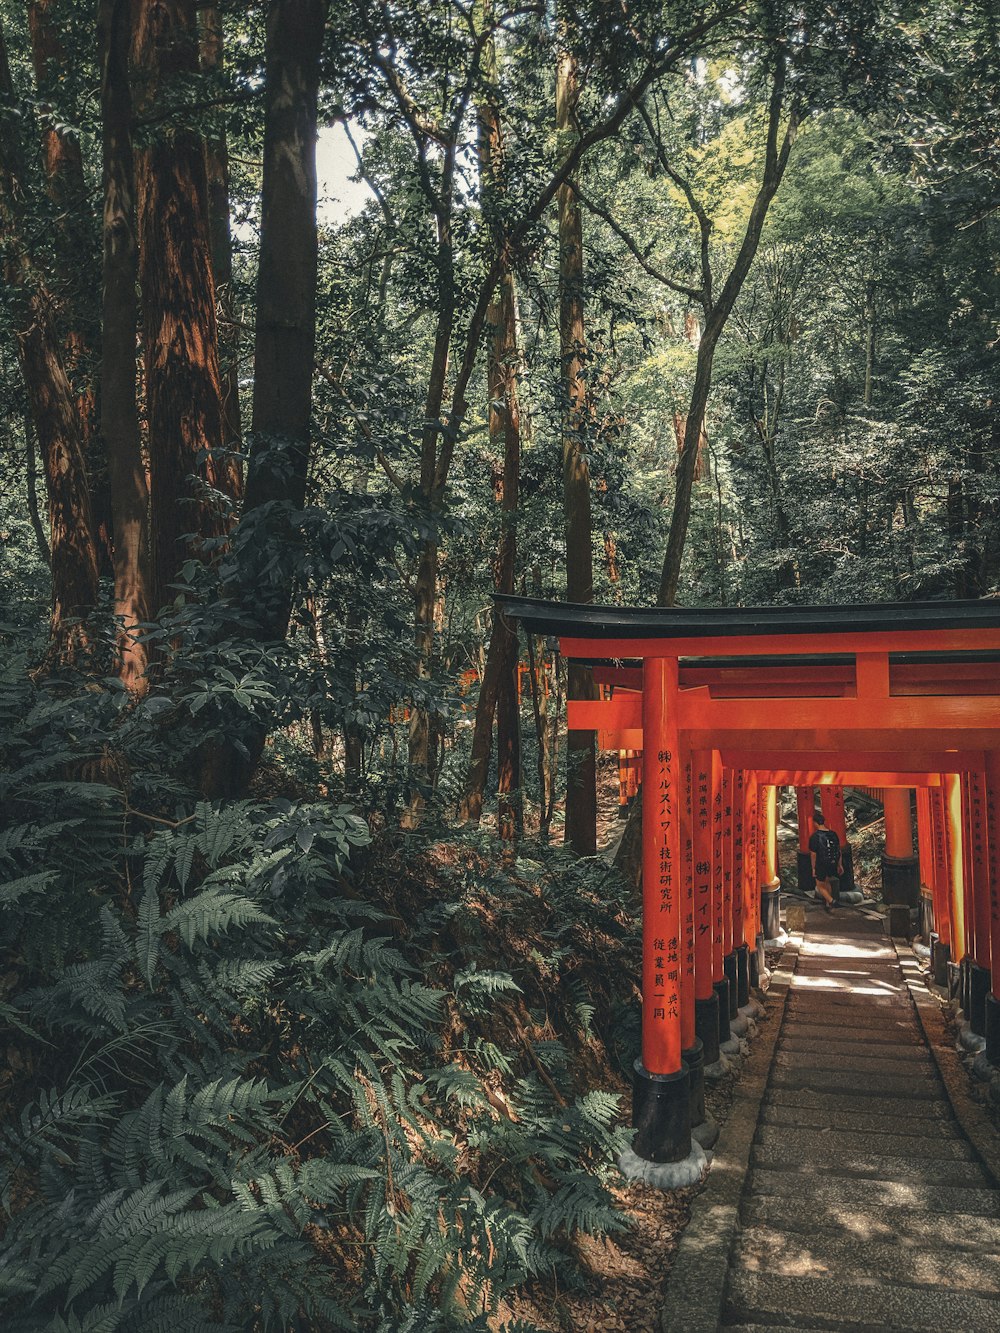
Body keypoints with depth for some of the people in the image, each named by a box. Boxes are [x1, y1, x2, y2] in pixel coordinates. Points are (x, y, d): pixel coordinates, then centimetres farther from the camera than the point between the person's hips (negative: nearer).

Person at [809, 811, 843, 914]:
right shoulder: (833, 834, -2)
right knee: (827, 882, 26)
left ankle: (830, 900, -12)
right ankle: (827, 905, 32)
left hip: (821, 865, -5)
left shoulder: (814, 837, -17)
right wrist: (840, 865, 14)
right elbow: (839, 851, 4)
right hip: (833, 864, 5)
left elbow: (813, 854, -14)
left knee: (820, 886, 12)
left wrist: (813, 868, -5)